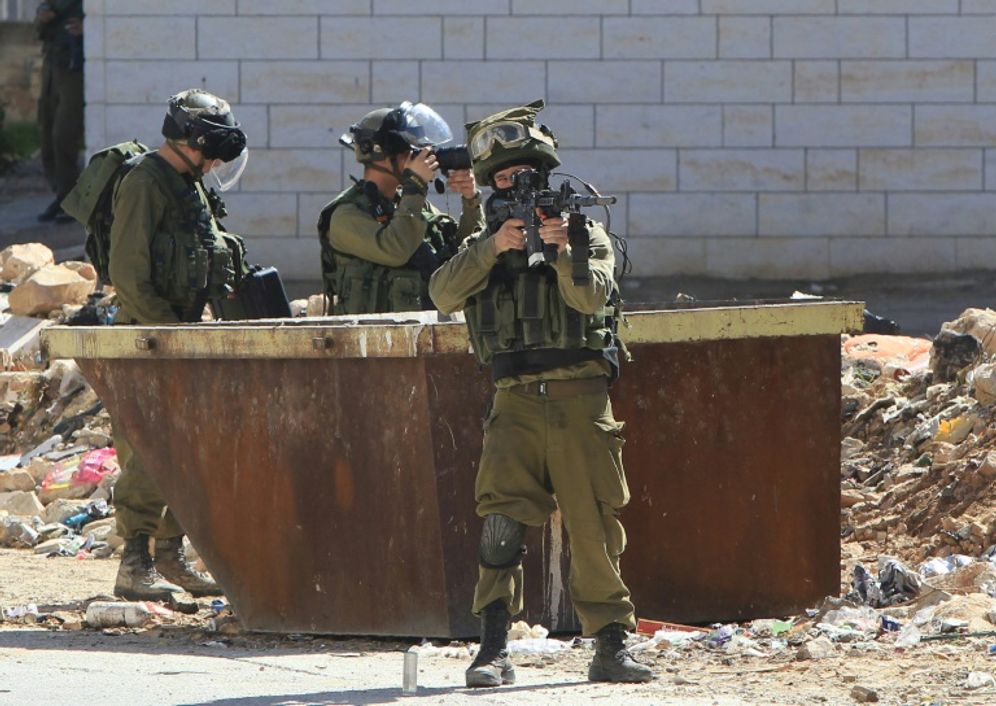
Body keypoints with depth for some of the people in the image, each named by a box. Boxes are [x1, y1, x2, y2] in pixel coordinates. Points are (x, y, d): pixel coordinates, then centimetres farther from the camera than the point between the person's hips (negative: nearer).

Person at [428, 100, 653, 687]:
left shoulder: (586, 233, 9)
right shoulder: (483, 245, 14)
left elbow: (593, 296, -9)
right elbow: (444, 293, -4)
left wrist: (562, 251, -26)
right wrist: (494, 246, -17)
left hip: (581, 398, -1)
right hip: (516, 402, 1)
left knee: (597, 525, 0)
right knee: (502, 518, -13)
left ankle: (612, 645, 9)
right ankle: (494, 650, -14)